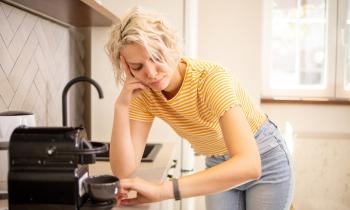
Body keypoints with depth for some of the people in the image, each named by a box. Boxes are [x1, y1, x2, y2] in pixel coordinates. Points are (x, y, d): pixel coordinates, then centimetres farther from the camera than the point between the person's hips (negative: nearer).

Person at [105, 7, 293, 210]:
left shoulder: (212, 78, -34)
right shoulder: (145, 95, -17)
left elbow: (249, 165, -46)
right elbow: (124, 171, -21)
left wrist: (162, 190, -53)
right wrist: (121, 106, -31)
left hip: (265, 158, -4)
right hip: (219, 166, 4)